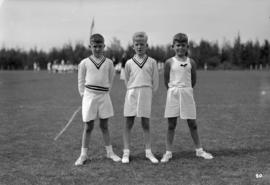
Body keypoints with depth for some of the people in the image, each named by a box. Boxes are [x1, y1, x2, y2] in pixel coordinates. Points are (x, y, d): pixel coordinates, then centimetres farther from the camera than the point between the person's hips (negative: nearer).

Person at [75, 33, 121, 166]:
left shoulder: (108, 63, 5)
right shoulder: (84, 63, 1)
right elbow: (81, 81, 7)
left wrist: (105, 91, 8)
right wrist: (83, 94, 0)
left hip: (103, 96, 2)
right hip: (89, 96, -2)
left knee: (104, 125, 10)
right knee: (88, 126, 2)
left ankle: (110, 152, 20)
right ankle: (83, 155, 10)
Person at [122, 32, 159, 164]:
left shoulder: (151, 62, 4)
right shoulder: (129, 63, 4)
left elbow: (155, 80, 10)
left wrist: (149, 91, 11)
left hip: (146, 92, 0)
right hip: (131, 93, 0)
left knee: (146, 124, 4)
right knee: (128, 123, 0)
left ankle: (148, 152, 11)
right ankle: (126, 153, 3)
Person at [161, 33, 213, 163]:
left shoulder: (190, 62, 3)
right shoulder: (169, 62, -1)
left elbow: (193, 80, 10)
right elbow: (166, 80, 4)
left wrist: (186, 89, 9)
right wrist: (173, 90, 5)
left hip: (187, 94, 1)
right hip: (173, 94, -1)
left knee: (192, 124, 7)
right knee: (171, 124, 3)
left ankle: (199, 150, 18)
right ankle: (168, 152, 9)